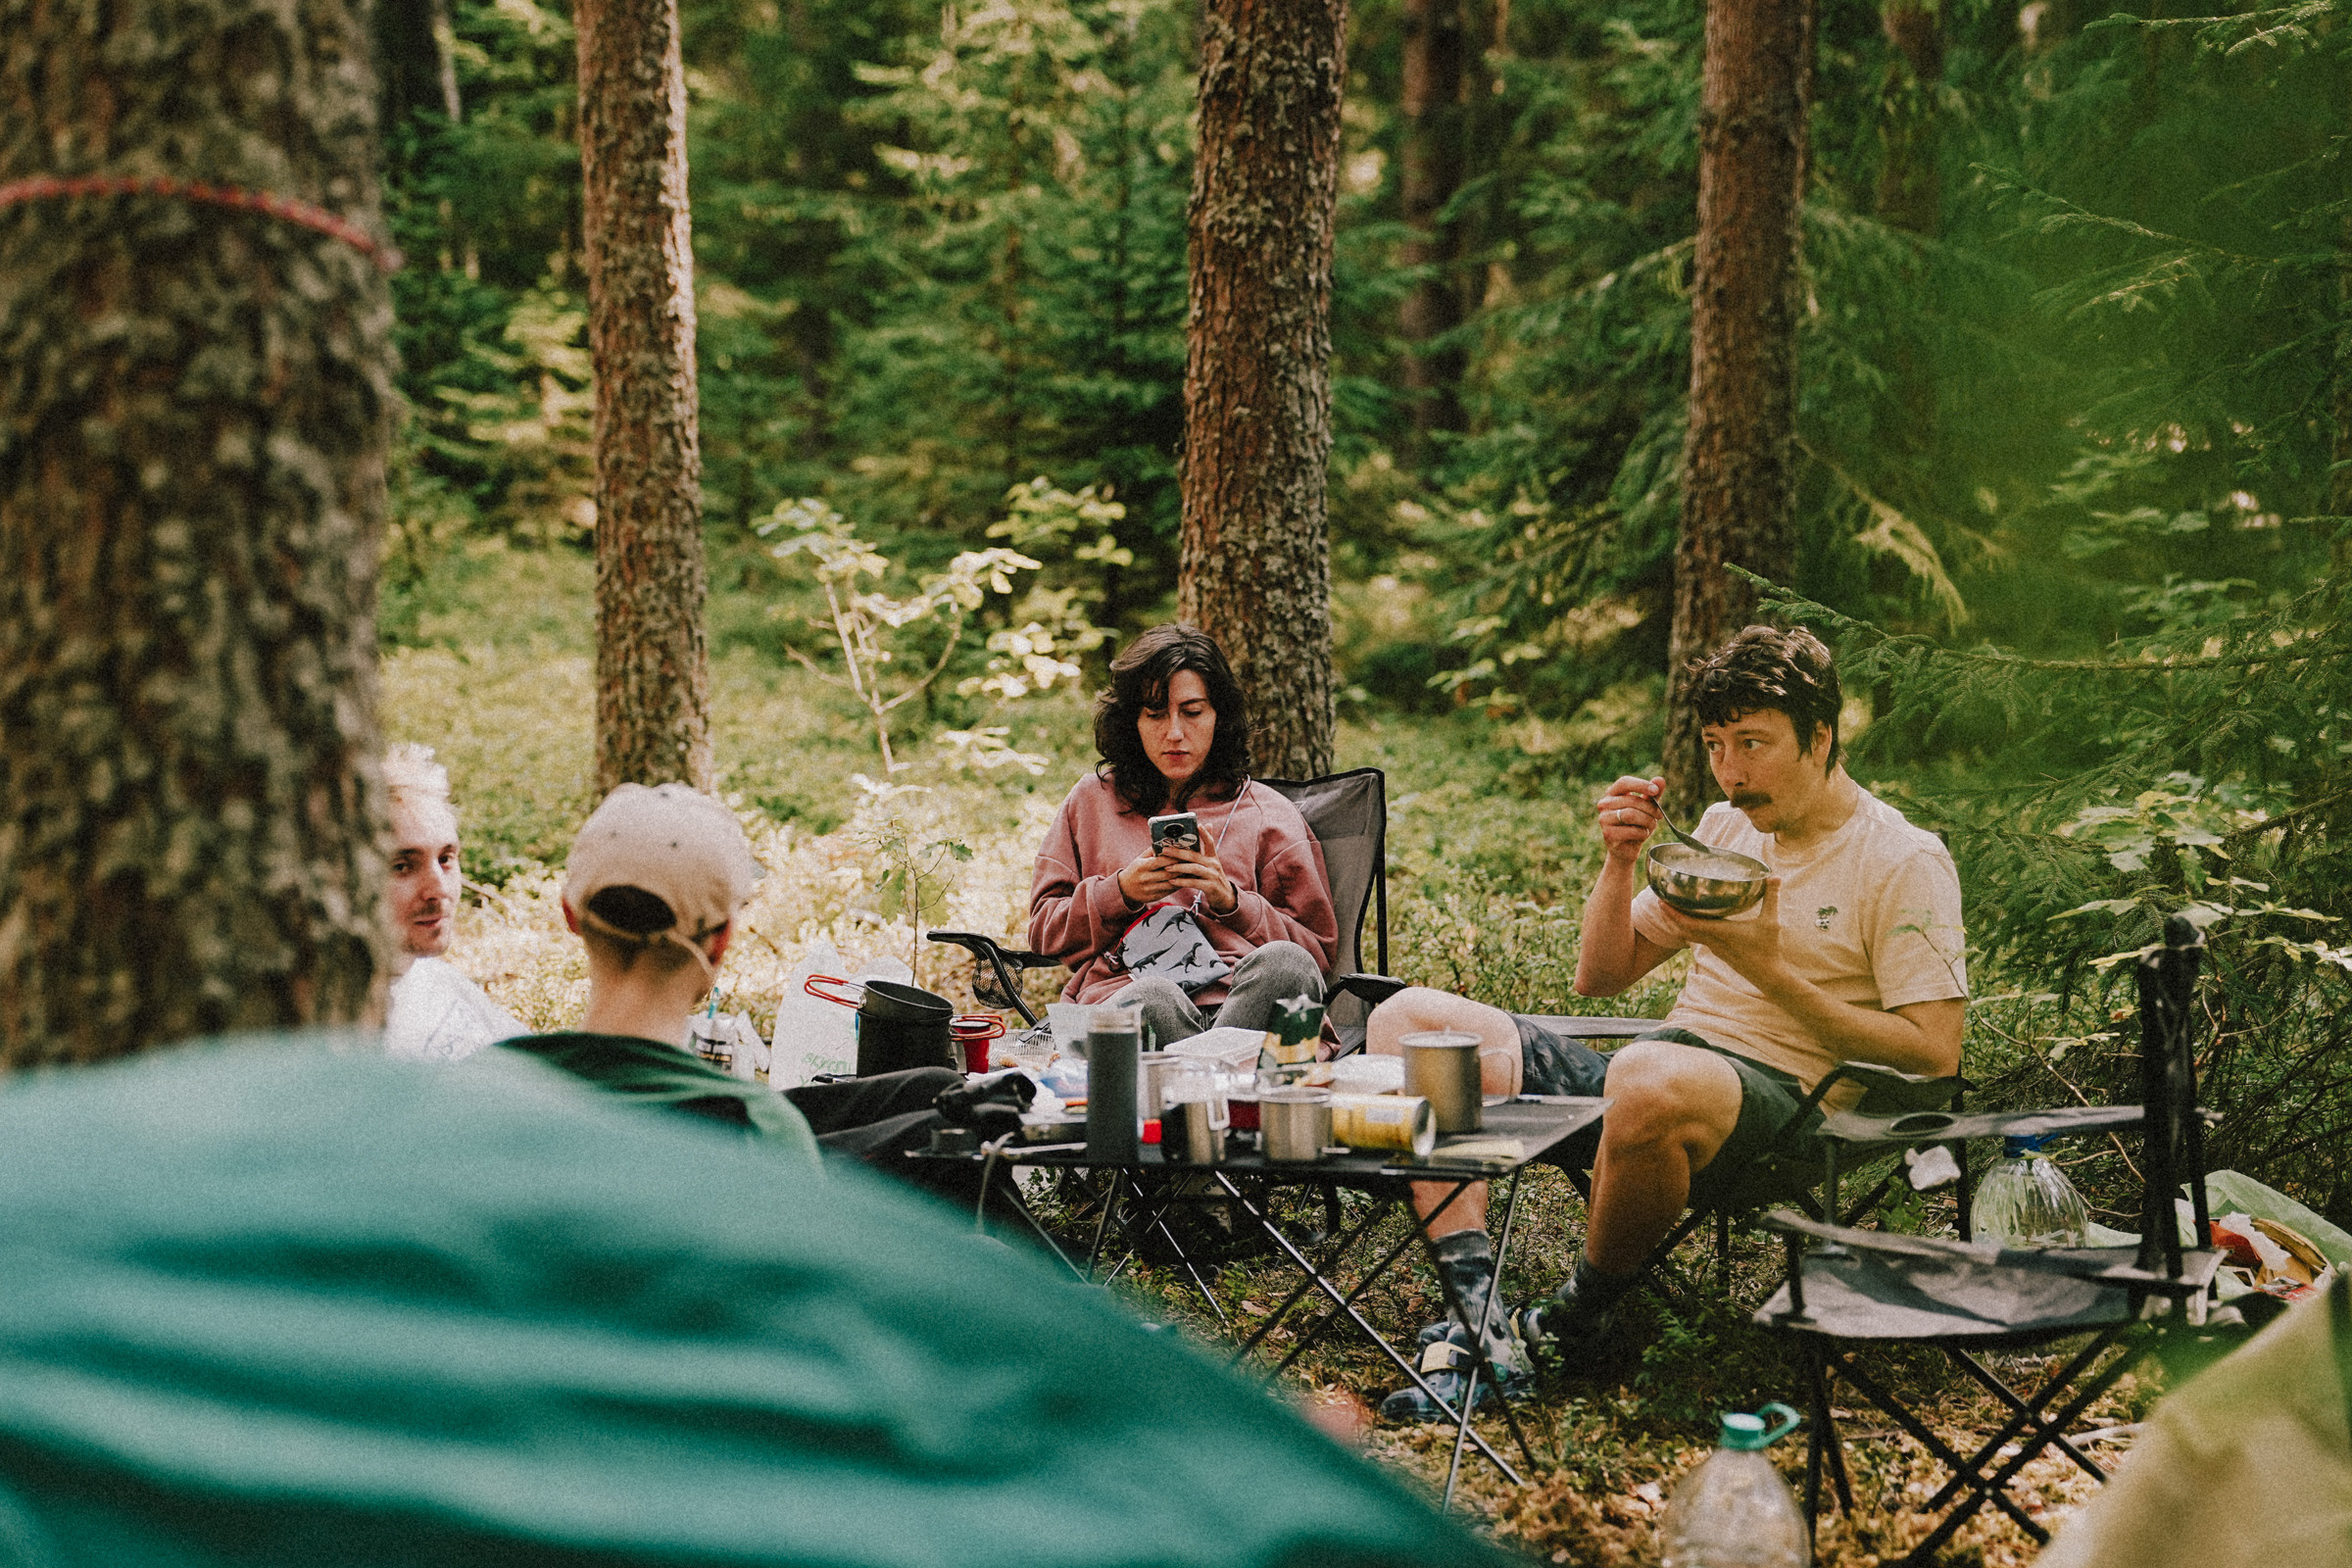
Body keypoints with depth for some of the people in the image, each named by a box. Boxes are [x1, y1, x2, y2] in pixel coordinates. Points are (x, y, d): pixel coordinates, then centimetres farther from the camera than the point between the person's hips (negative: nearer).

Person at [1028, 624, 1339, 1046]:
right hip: (1121, 993, -1)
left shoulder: (1269, 813, 20)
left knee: (1284, 962, -38)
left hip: (1243, 997, 1)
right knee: (1150, 996, -41)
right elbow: (1043, 929, 21)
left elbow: (1317, 947, 14)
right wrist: (1121, 892, 3)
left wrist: (1229, 900, -2)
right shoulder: (1093, 800, 25)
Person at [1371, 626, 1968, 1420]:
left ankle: (1574, 1325, -15)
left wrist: (1770, 970, -15)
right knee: (1410, 1019, -7)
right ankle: (1481, 1318, -23)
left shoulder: (1904, 862, -2)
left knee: (1647, 1078, -43)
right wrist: (1621, 862, 3)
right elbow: (1599, 976, 22)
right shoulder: (1725, 828, 19)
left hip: (1783, 1096, -8)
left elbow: (1934, 1055, -11)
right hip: (1658, 1067, 8)